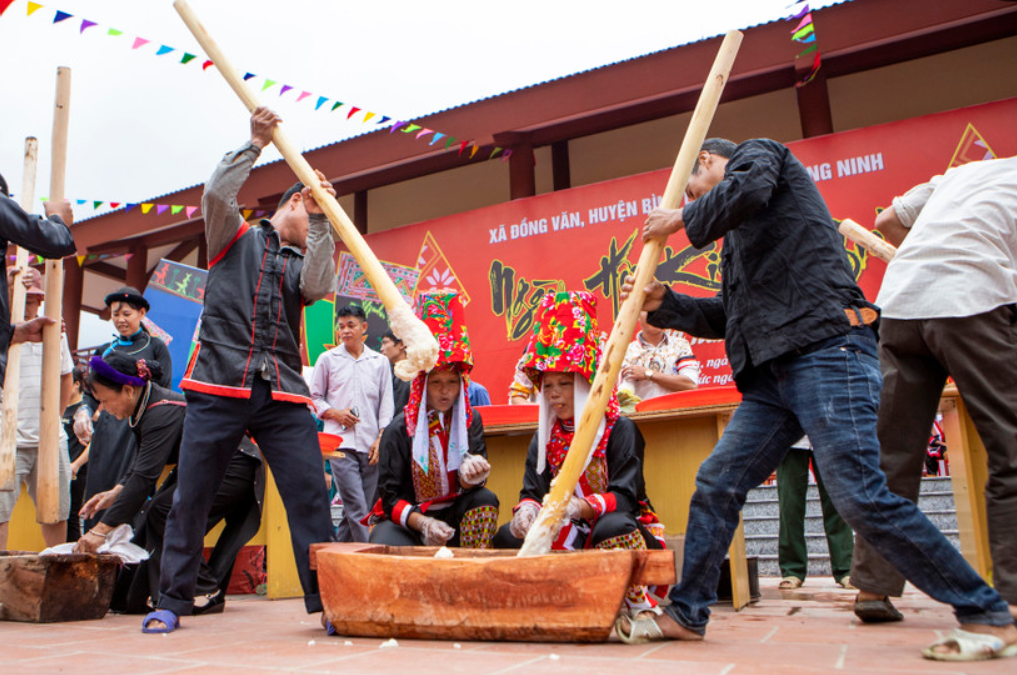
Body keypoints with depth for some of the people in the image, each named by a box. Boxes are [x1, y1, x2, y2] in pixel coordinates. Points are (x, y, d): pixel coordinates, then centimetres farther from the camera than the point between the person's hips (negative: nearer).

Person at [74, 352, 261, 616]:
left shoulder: (163, 412, -28)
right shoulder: (144, 405, 1)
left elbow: (145, 477, -32)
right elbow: (141, 463, 12)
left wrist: (102, 529, -31)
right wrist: (116, 492, -5)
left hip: (233, 468, -9)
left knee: (164, 511, -22)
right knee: (149, 514, -3)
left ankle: (208, 593, -11)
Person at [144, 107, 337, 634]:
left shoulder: (304, 262, 21)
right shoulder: (235, 237, 17)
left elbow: (318, 287, -1)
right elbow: (216, 194, -1)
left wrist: (322, 222, -5)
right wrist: (256, 145, -5)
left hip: (282, 396, 2)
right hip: (218, 387, -2)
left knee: (310, 496, -6)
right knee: (190, 498, 2)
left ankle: (326, 599, -2)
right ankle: (171, 601, 16)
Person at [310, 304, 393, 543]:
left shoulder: (380, 361, 12)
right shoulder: (327, 359, 10)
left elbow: (386, 401, 11)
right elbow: (314, 397, 14)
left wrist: (381, 438, 0)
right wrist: (333, 413, -5)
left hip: (371, 444, 2)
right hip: (340, 442, -2)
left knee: (361, 508, 4)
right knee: (357, 508, -11)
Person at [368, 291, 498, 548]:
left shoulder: (470, 420, -2)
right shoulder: (400, 428, -11)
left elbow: (468, 484, -8)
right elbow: (390, 495, -10)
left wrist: (469, 474, -34)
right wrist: (423, 523, -28)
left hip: (452, 513, 3)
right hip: (405, 518, -3)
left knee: (485, 500, -26)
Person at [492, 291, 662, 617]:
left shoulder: (619, 429, -5)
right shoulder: (545, 435, 11)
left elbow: (624, 496, -15)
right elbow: (532, 490, 5)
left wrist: (580, 507, -34)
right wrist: (527, 508, -21)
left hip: (610, 529, -5)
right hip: (564, 533, 5)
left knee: (613, 527, -37)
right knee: (508, 536, -16)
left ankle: (638, 606, -14)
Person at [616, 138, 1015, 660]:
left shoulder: (757, 152, 11)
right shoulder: (739, 235, 32)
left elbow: (747, 190, -15)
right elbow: (727, 317, 28)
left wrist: (684, 219, 1)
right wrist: (663, 304, 17)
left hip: (828, 351, -9)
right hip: (775, 373, 9)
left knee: (860, 496, -15)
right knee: (716, 484, 3)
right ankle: (686, 614, 12)